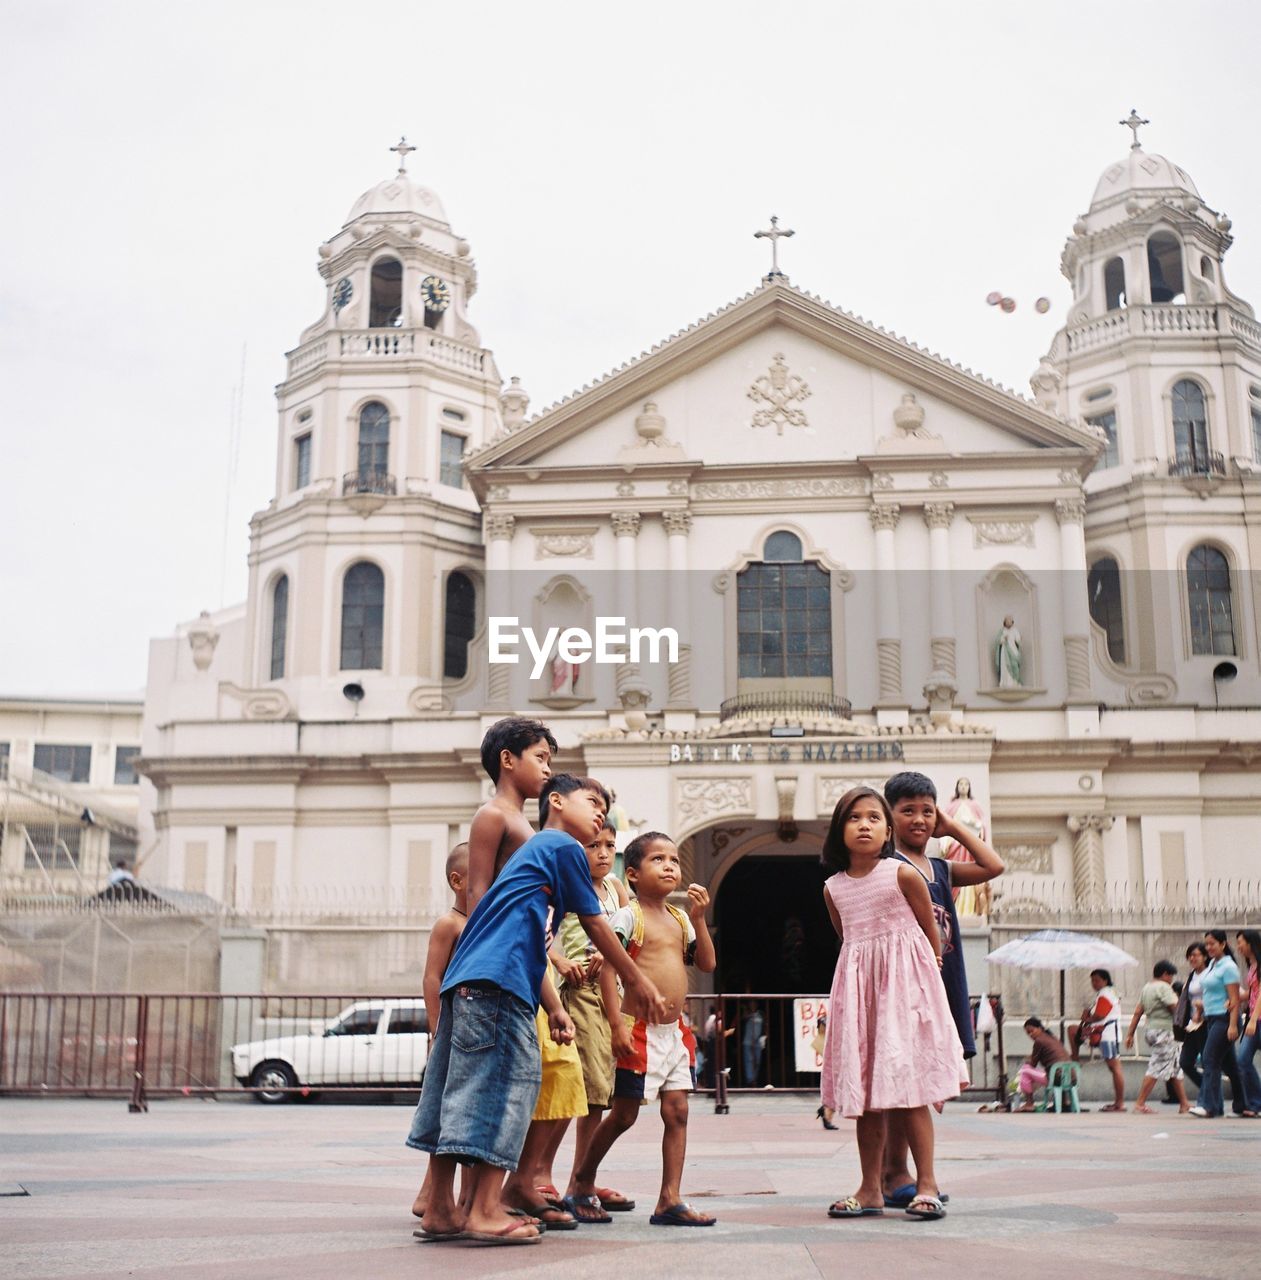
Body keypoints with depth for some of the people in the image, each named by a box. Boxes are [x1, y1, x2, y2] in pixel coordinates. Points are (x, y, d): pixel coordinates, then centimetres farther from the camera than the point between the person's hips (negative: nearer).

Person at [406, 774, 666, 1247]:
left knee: (459, 1094, 9)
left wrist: (552, 1008, 27)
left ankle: (440, 1211, 13)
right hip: (496, 982, -10)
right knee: (505, 1085, -8)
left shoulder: (535, 849, 30)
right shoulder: (563, 846, 2)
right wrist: (637, 980, 14)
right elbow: (595, 925, 4)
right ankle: (485, 1212, -7)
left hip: (464, 979, 10)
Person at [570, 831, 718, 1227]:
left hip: (675, 1031, 6)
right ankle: (583, 1178, 23)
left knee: (677, 1111, 2)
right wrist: (617, 1024, -19)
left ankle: (670, 1201, 6)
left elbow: (707, 964, 12)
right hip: (640, 1031, -6)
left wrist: (698, 918, 1)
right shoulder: (628, 917, -8)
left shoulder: (679, 918, 13)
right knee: (624, 1114, 3)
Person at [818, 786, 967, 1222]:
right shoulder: (833, 888, 6)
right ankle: (870, 1190, 11)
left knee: (909, 1088, -5)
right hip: (858, 986, 4)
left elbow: (931, 929, 4)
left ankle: (927, 1184, 2)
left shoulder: (903, 874, -5)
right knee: (863, 1091, 5)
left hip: (904, 981, -4)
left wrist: (929, 973, 12)